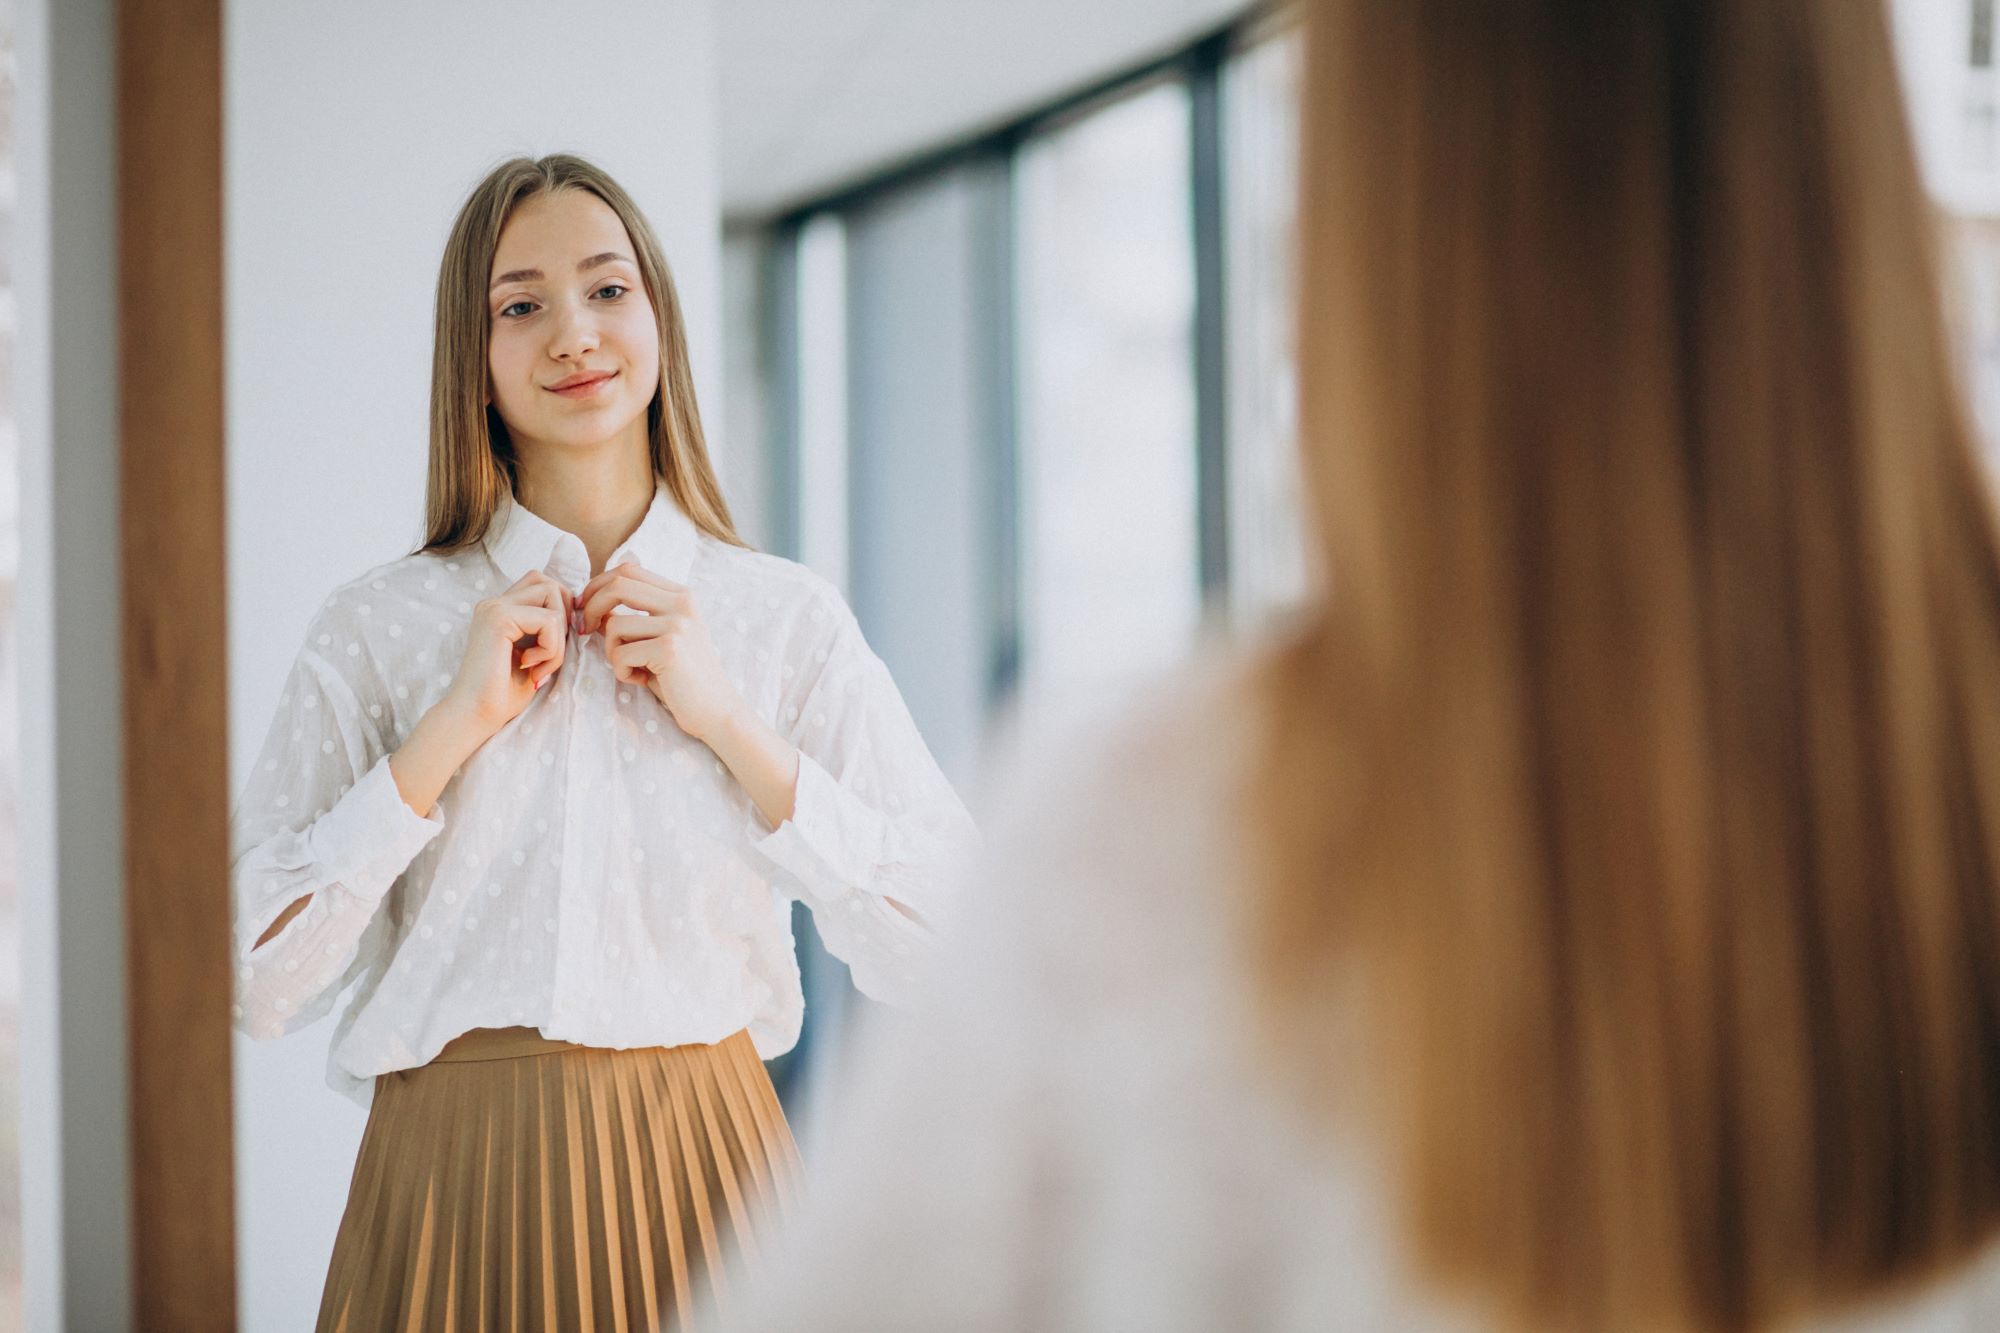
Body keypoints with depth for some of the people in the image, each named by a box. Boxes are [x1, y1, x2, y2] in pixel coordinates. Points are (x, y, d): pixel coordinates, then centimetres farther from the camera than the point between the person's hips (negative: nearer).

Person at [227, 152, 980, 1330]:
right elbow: (255, 986, -5)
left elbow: (942, 945, -4)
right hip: (456, 1186, 0)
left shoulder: (788, 619, 3)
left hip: (700, 1181, 1)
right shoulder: (375, 632, 2)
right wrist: (452, 729, -10)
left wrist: (728, 724, -9)